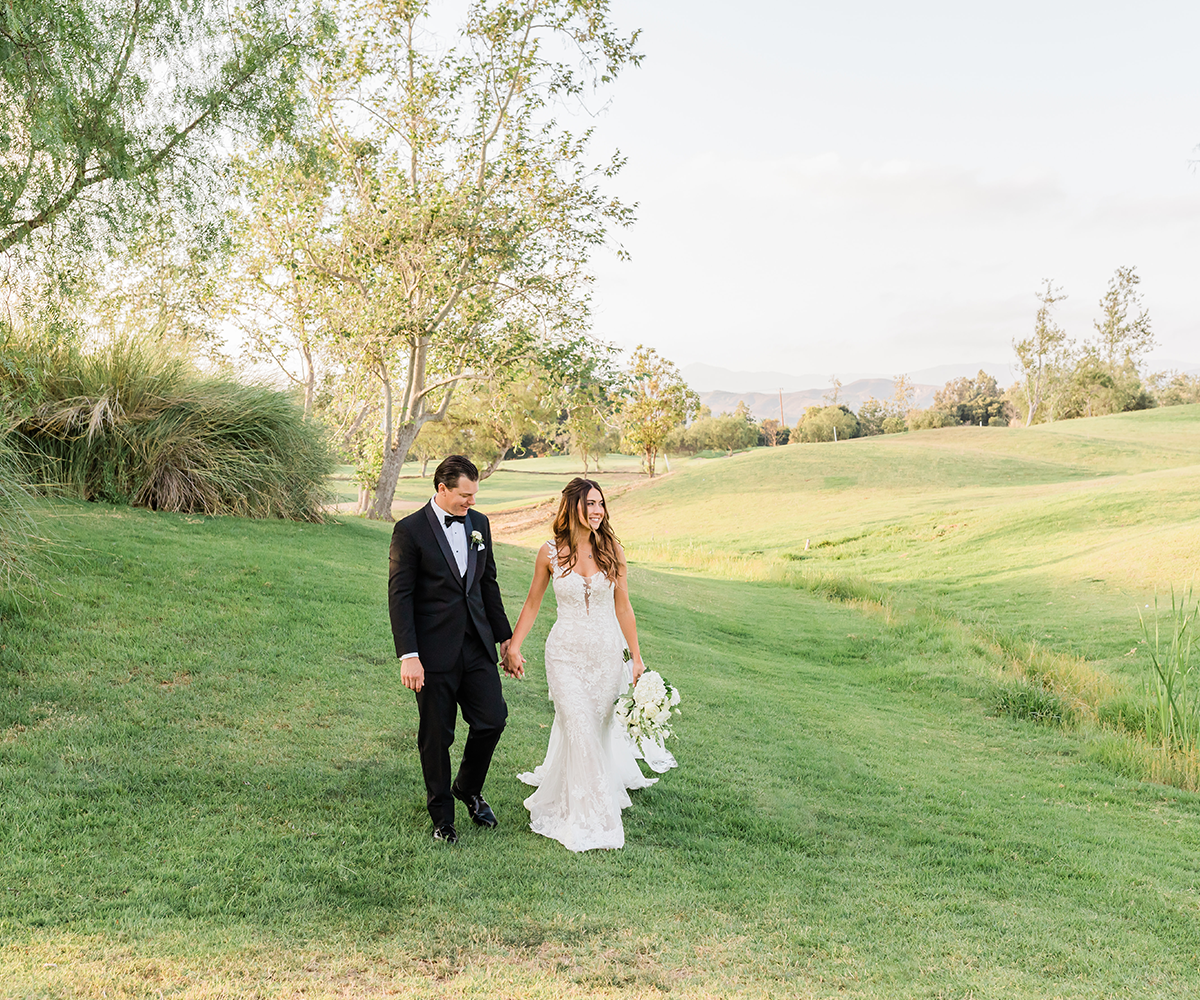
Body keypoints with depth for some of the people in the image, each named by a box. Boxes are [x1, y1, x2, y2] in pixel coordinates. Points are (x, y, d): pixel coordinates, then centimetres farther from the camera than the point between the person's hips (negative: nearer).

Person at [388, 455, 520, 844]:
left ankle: (468, 788, 31)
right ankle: (442, 816, 24)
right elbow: (399, 596, -12)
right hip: (434, 651, -5)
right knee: (436, 736, 6)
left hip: (477, 646, 5)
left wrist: (504, 635, 16)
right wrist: (408, 656, -17)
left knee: (493, 719, 3)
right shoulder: (410, 530, -10)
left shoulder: (479, 523, 7)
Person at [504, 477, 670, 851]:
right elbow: (532, 603, 6)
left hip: (606, 653, 2)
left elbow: (623, 606, 3)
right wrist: (513, 646, 3)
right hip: (565, 653, -2)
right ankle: (587, 816, 7)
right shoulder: (550, 553, -5)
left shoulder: (612, 550, -2)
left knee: (599, 726, 12)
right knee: (578, 730, -8)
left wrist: (636, 656, 3)